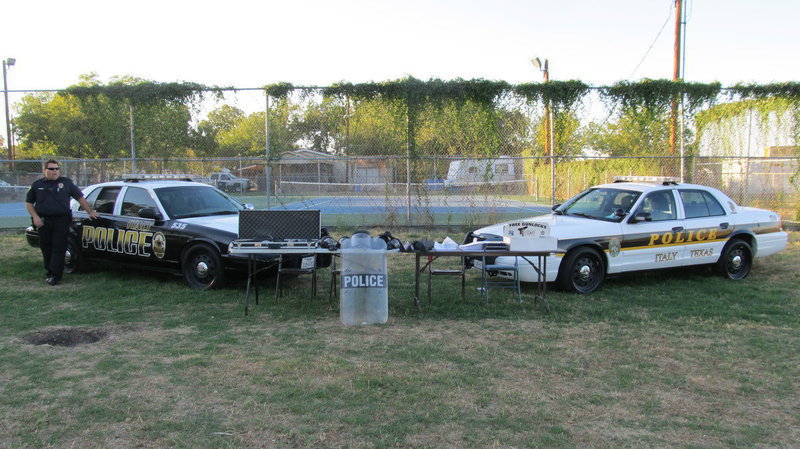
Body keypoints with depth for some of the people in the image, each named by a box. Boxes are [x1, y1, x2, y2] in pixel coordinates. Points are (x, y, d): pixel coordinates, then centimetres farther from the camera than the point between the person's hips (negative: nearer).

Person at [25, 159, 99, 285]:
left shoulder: (66, 183, 8)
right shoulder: (37, 185, 11)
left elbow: (80, 198, 10)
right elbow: (28, 203, 14)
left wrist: (90, 212, 7)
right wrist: (35, 217, 0)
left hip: (62, 221, -2)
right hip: (43, 222, 2)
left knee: (58, 248, -6)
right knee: (46, 248, 8)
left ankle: (55, 275, -5)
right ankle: (50, 272, 20)